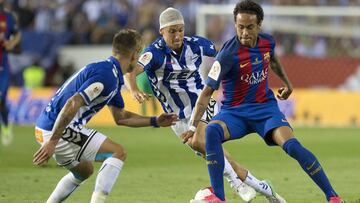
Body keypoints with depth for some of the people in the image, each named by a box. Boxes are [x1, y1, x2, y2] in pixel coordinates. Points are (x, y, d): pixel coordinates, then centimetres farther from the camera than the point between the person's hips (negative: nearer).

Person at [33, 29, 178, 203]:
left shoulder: (113, 77, 16)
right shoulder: (106, 74, -17)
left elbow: (120, 117, 27)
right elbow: (72, 104, -26)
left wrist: (155, 121, 22)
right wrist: (52, 143, -28)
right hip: (58, 130, -10)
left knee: (85, 170, 30)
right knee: (118, 153, -8)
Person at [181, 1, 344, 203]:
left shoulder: (267, 42, -4)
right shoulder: (228, 54, -20)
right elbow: (207, 92, -20)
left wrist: (287, 83, 31)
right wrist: (193, 126, -27)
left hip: (265, 107, 3)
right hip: (234, 112, -3)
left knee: (292, 146, -22)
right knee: (212, 131, -35)